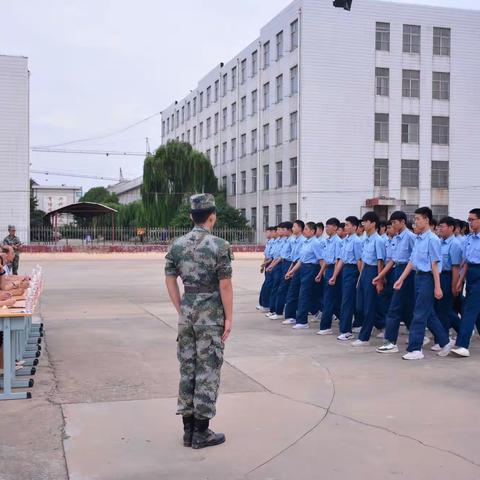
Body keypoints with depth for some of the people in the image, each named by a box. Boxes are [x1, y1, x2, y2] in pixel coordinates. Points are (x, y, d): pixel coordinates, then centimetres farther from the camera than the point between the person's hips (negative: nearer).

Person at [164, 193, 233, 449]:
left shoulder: (177, 245, 4)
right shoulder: (219, 246, -12)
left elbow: (170, 281, 6)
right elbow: (225, 285, -13)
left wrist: (181, 310, 13)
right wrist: (229, 318, -6)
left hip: (187, 311, 5)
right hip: (211, 315, -5)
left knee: (187, 368, 12)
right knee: (208, 370, 3)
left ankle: (188, 429, 19)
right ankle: (201, 432, 9)